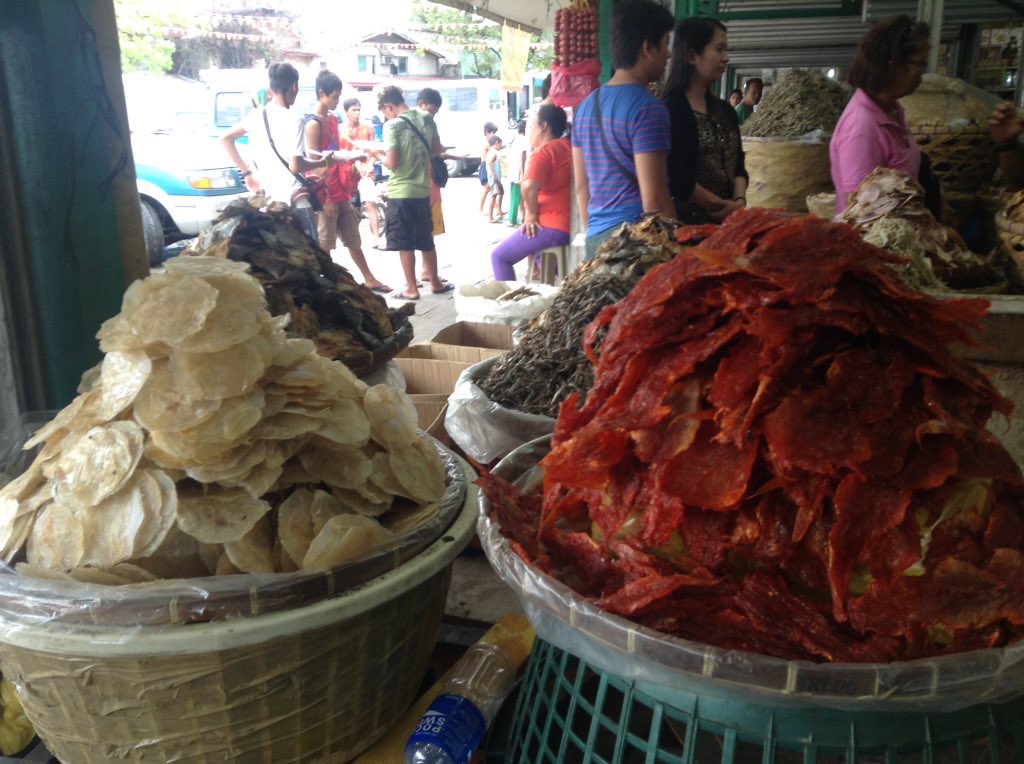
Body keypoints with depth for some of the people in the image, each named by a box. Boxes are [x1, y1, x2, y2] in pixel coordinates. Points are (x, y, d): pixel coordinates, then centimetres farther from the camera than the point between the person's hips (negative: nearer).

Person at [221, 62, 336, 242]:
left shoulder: (256, 115, 7)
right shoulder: (293, 118, -13)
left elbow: (225, 139, 15)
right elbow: (296, 166, -18)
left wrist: (247, 173, 17)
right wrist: (323, 162, -1)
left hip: (266, 199, 7)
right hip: (294, 201, -7)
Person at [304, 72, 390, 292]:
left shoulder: (333, 118, 12)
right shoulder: (313, 124, -14)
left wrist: (354, 155, 7)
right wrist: (326, 198, -19)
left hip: (341, 192, 9)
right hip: (326, 195, -9)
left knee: (353, 239, 16)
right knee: (323, 246, 1)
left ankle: (369, 279, 25)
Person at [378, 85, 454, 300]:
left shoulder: (393, 125, -14)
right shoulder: (424, 119, 5)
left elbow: (392, 162, -18)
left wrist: (380, 156, 1)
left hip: (401, 192, -6)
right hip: (423, 189, 6)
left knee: (404, 243, 3)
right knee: (426, 240, 17)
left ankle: (411, 289, 8)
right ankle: (435, 282, 26)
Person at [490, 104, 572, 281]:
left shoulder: (543, 151, -15)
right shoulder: (567, 147, 10)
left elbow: (529, 186, -31)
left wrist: (532, 214, -19)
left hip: (552, 227, -9)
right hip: (568, 224, 9)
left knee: (499, 256, 2)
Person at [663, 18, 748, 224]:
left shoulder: (725, 110, 13)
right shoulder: (672, 110, -11)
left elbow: (737, 166, 12)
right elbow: (679, 180, -17)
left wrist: (739, 201, -8)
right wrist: (725, 207, -10)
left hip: (726, 220, 7)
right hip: (688, 220, -7)